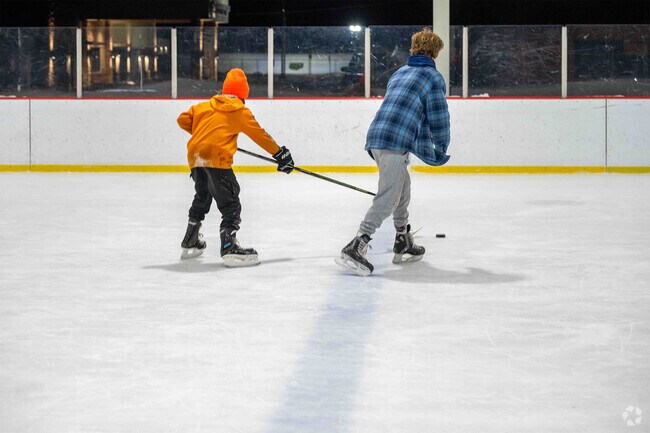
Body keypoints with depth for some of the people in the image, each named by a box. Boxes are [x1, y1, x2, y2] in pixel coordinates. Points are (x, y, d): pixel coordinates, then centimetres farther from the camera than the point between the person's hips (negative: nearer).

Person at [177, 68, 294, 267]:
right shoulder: (240, 111, 6)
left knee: (202, 197, 27)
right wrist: (279, 153, 13)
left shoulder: (204, 106, 19)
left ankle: (190, 243, 38)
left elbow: (183, 119, 20)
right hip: (217, 159, -7)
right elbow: (259, 135, 6)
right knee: (229, 203, -7)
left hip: (195, 157, 7)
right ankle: (229, 247, -23)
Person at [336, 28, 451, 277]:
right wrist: (441, 150, 18)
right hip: (395, 142, -8)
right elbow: (438, 118, 2)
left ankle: (403, 246, 32)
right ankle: (355, 248, -23)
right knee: (388, 198, -12)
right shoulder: (433, 77, 5)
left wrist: (428, 152, 36)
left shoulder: (399, 73, 28)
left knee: (402, 189, 23)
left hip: (376, 137, 8)